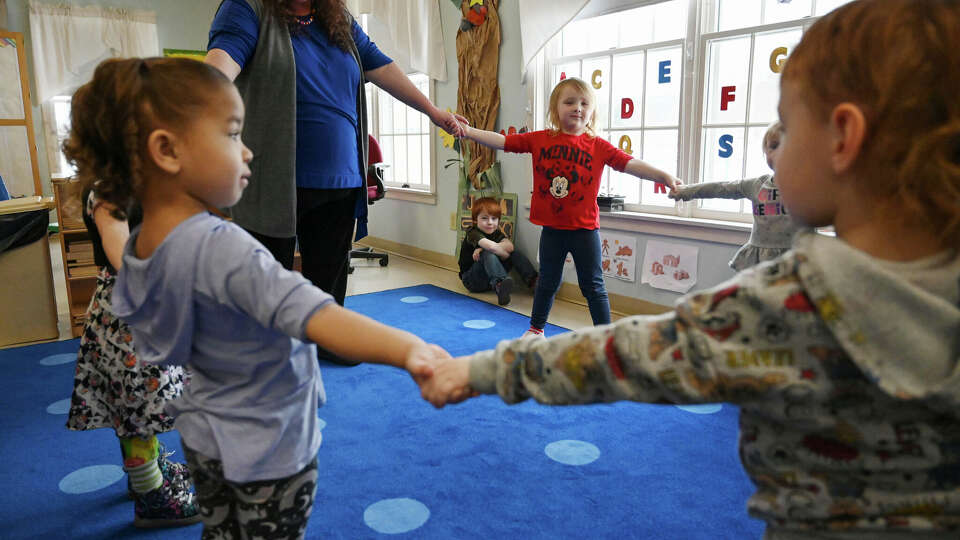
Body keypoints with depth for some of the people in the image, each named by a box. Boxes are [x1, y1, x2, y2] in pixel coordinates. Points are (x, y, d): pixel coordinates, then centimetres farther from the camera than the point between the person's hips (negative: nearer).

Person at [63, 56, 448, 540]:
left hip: (203, 433, 8)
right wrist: (408, 349, -57)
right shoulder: (222, 249, -33)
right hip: (268, 447, -7)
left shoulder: (138, 247, -4)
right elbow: (310, 314, -46)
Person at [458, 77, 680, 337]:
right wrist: (469, 131, -14)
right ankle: (536, 328, 39)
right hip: (552, 227, 2)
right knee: (547, 282, 19)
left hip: (584, 228, -2)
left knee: (593, 286, 7)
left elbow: (631, 164, -12)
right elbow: (502, 141, -4)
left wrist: (665, 177, -24)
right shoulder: (539, 139, -1)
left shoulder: (599, 146, -5)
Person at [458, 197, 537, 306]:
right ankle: (500, 285, -56)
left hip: (490, 278, 6)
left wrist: (483, 248, -26)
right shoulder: (473, 233, -16)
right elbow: (492, 246, -36)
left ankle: (533, 280, -25)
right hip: (471, 280, -6)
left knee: (515, 252, -8)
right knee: (488, 254, -33)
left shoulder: (496, 232, 4)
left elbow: (510, 246, -18)